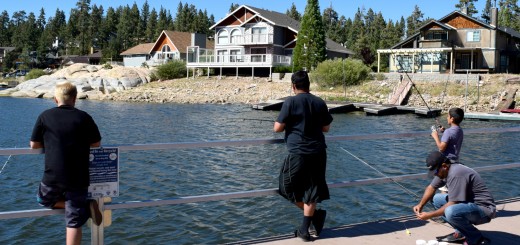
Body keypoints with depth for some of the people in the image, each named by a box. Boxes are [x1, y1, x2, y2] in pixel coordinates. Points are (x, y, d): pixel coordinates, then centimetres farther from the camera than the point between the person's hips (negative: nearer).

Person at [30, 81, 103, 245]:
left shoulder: (45, 116, 1)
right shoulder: (84, 117, -1)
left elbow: (34, 145, 6)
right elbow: (97, 143, 6)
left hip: (52, 177, 0)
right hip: (78, 179, 0)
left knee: (43, 200, 27)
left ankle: (84, 208, 7)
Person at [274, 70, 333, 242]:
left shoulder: (291, 102, -9)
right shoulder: (320, 103, 3)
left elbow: (277, 128, -9)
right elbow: (326, 128, 12)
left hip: (298, 153, -5)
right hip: (318, 153, 5)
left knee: (289, 187, 14)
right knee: (311, 190, 11)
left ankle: (316, 214, 10)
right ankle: (304, 230, 14)